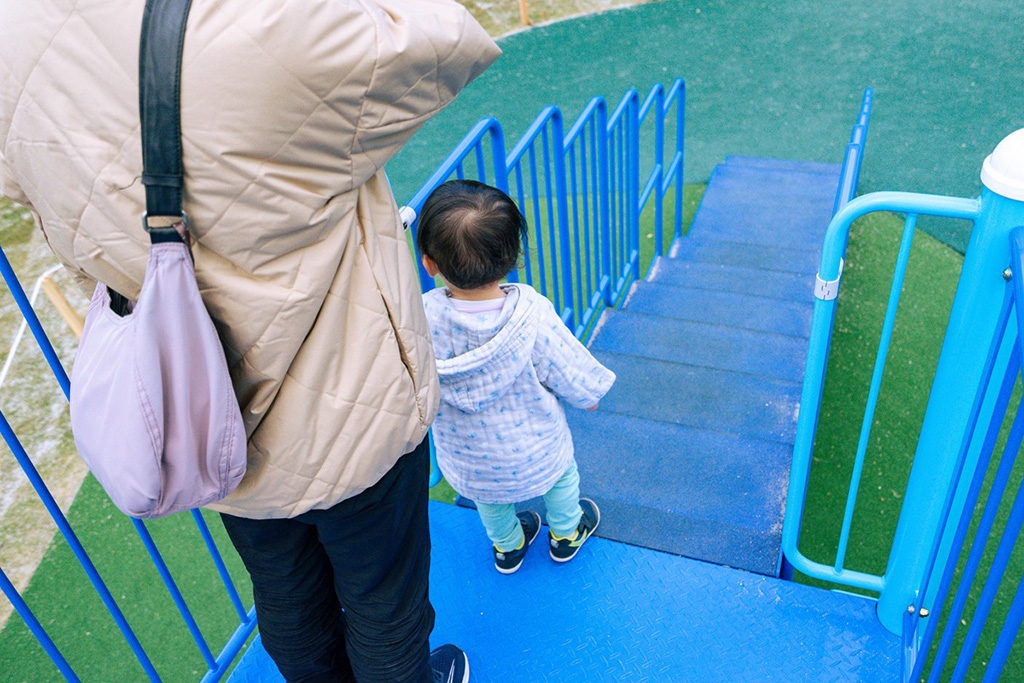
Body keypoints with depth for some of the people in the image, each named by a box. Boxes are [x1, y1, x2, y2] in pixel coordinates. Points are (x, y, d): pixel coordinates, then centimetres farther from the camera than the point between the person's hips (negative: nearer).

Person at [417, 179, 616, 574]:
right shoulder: (533, 317, -34)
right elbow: (575, 379, -18)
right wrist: (590, 394, 5)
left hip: (466, 462, 2)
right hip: (537, 453, -1)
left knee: (488, 499, 35)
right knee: (563, 472, 34)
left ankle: (507, 547, 61)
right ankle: (566, 534, 59)